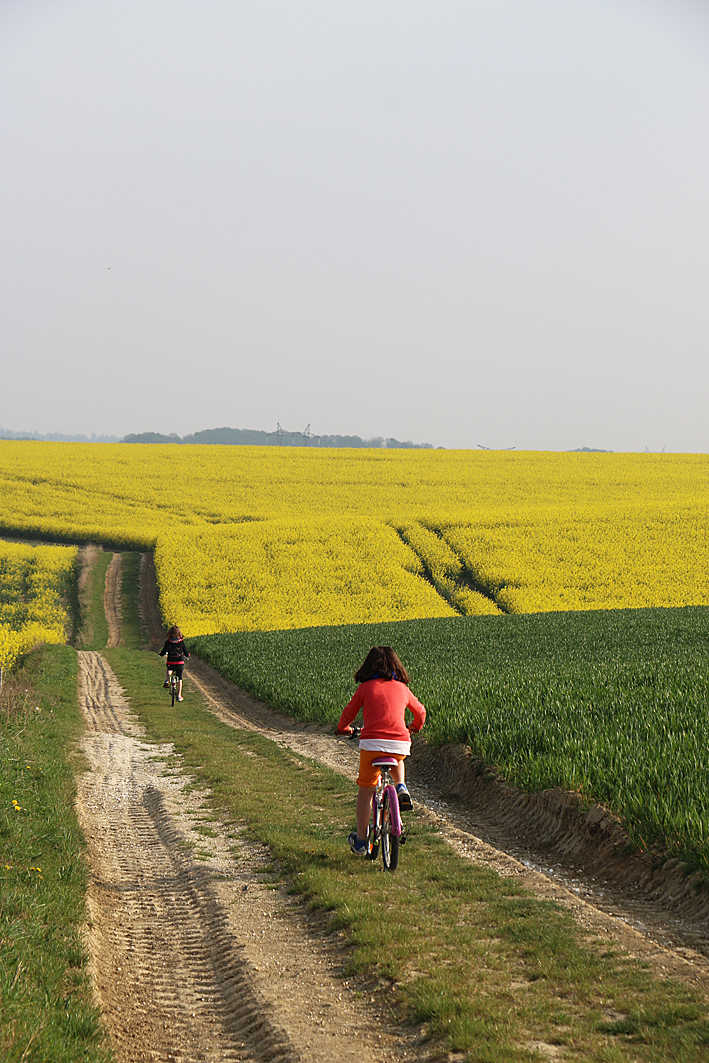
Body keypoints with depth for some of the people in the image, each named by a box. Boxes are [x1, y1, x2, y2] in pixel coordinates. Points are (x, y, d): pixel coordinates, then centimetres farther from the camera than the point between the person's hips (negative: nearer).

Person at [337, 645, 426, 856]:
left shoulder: (365, 688, 10)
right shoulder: (402, 688, 17)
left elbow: (348, 713, 15)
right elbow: (420, 712, 30)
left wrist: (343, 729, 37)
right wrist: (414, 728, 52)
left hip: (372, 742, -2)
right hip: (401, 744, 2)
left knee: (365, 790, 12)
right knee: (397, 761, 39)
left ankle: (361, 840, 12)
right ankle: (401, 787, 14)